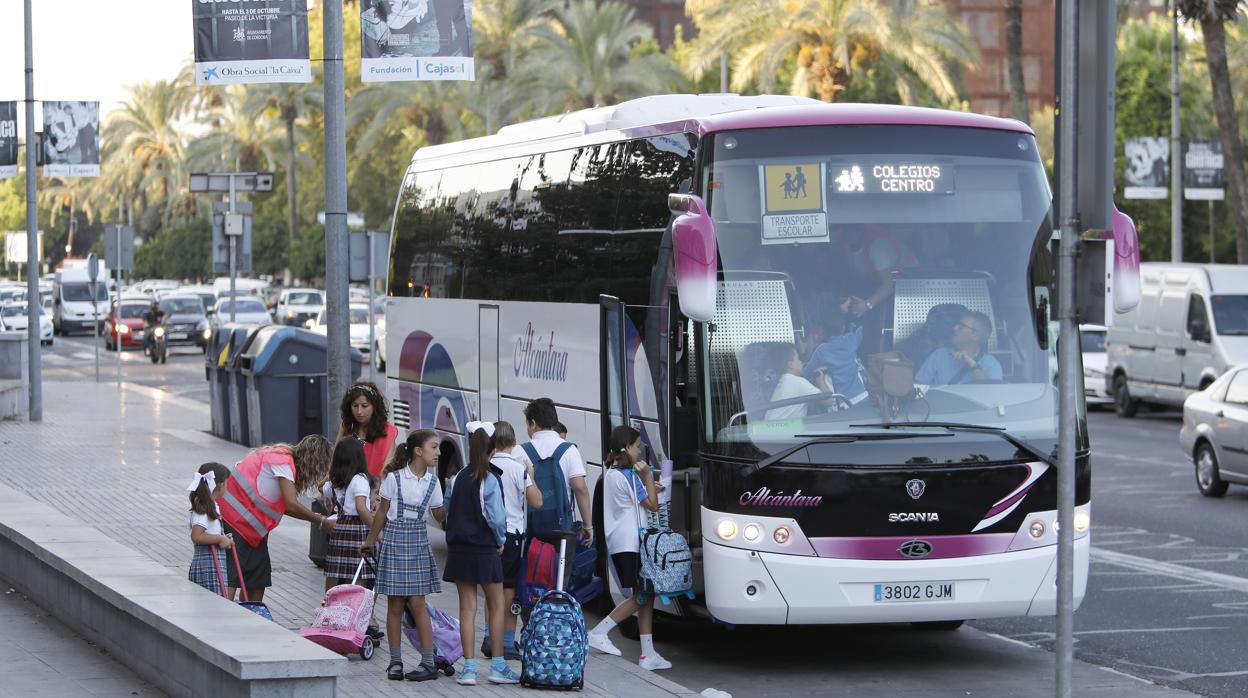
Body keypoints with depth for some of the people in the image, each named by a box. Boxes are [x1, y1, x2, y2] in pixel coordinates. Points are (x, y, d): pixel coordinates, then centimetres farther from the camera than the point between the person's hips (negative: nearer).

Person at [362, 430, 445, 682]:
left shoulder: (432, 481, 2)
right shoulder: (394, 477, -6)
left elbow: (439, 515, 9)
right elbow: (382, 512, 4)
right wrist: (369, 541, 10)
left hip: (418, 542, 1)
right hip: (395, 540, -1)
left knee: (417, 603, -3)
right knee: (395, 604, 2)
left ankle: (428, 662, -1)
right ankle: (395, 661, 9)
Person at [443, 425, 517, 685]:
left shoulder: (457, 478, 2)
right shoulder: (491, 481, -13)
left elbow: (447, 511, 6)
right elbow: (496, 518, -16)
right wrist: (500, 541, 0)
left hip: (458, 549, 4)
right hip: (484, 550, -4)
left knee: (467, 608, 6)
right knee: (496, 606, 8)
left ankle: (469, 668, 3)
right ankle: (498, 666, 9)